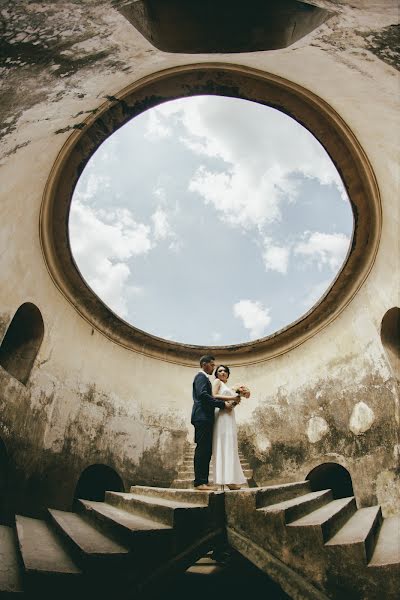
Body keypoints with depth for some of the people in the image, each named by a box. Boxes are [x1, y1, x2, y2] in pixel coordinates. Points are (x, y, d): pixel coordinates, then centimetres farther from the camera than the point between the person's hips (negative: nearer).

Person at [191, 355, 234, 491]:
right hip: (203, 417, -10)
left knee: (205, 451, 8)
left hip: (205, 418, 10)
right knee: (202, 450, -11)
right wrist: (223, 404, -17)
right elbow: (203, 395, -20)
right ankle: (200, 482, -11)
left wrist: (222, 403, 12)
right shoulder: (201, 376, -5)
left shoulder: (203, 377, 26)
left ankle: (202, 481, 10)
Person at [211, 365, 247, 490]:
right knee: (224, 445, -12)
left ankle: (232, 479, 2)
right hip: (221, 415, -8)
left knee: (230, 446, 3)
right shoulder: (217, 381, 4)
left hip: (229, 416, 8)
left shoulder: (226, 386, 26)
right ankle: (226, 479, -14)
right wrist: (231, 398, -12)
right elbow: (214, 396, -12)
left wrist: (236, 401, 5)